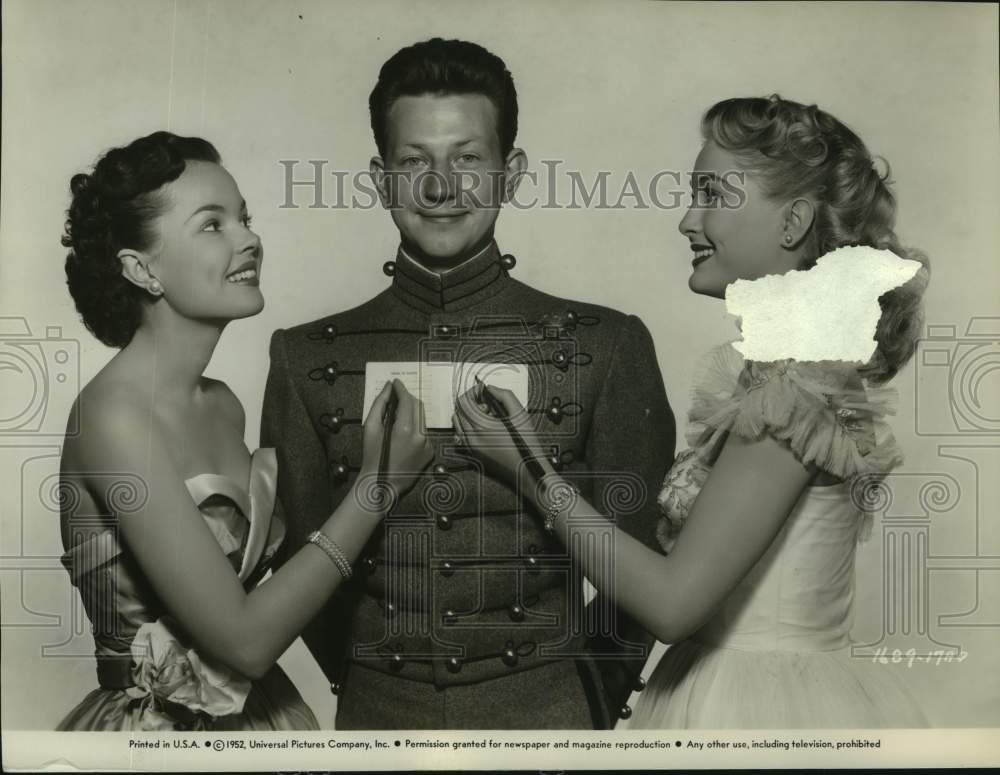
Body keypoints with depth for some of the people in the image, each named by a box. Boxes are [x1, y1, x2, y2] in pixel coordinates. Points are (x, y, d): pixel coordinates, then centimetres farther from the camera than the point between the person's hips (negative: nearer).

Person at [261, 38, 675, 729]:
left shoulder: (607, 347, -9)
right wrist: (383, 693, 4)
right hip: (376, 717, 1)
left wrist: (590, 700, 2)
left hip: (553, 715, -1)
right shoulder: (307, 360, -5)